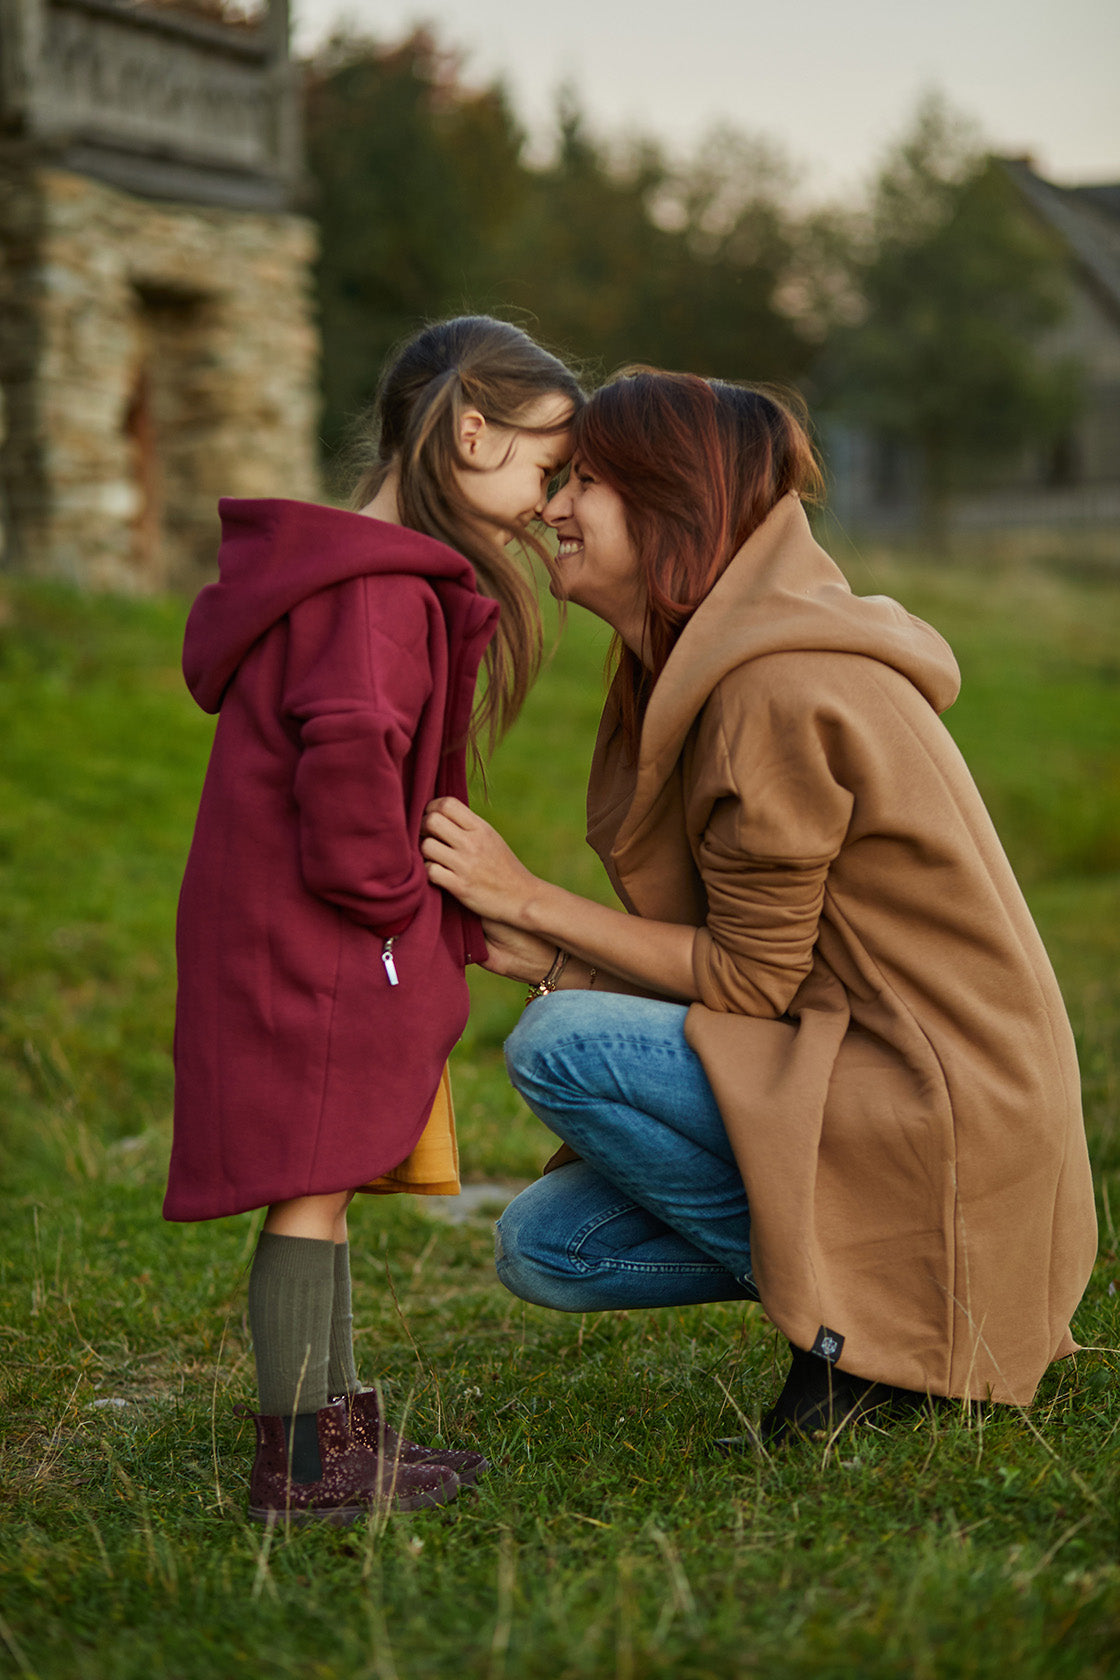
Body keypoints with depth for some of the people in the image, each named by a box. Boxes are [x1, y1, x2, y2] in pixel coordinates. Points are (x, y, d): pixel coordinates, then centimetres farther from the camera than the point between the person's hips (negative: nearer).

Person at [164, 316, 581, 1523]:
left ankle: (335, 1434, 23)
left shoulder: (390, 575, 17)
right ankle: (302, 1464, 2)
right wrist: (388, 894, -18)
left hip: (324, 946, 11)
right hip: (315, 946, -11)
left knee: (325, 1184, 14)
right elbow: (347, 747, -31)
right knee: (312, 1187, -5)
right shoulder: (380, 588, -18)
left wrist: (445, 915, 16)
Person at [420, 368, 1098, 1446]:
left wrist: (528, 898, -12)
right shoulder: (698, 673, 9)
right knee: (543, 1245, 4)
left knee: (558, 1046, -19)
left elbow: (750, 978, -17)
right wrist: (534, 953, -3)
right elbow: (736, 958, 9)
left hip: (937, 1121, -9)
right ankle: (877, 1292, 9)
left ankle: (871, 1316, -7)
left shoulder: (777, 692, -20)